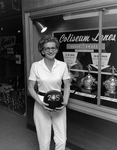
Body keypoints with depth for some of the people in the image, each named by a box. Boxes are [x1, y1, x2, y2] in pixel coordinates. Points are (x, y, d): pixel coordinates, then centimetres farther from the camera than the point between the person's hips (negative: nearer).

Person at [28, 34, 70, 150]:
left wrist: (65, 102, -11)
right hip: (41, 105, -1)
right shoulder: (35, 66, -8)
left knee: (61, 140, 5)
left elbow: (67, 86, 4)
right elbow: (30, 87, -3)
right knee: (44, 140, 10)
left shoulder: (63, 65, -4)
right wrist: (41, 103, -16)